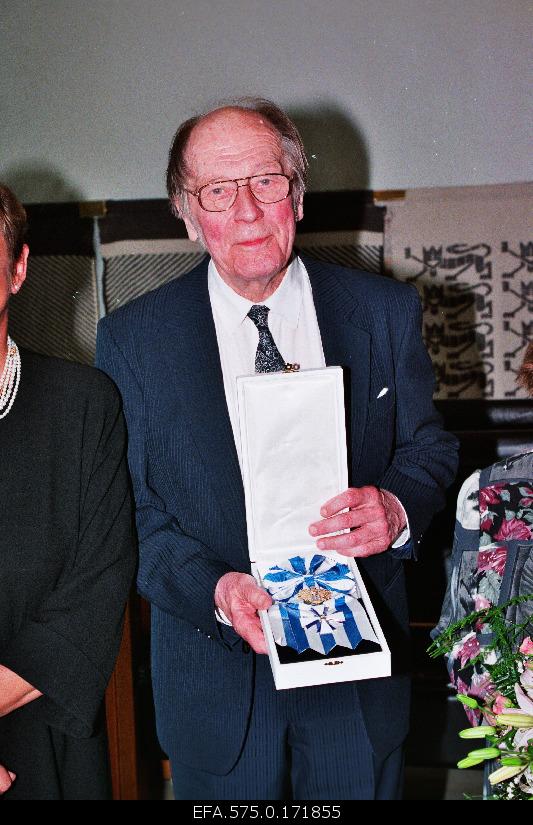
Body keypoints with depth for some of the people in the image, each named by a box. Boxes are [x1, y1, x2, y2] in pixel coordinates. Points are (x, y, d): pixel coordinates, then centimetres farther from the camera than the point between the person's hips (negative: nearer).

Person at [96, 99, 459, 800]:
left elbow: (430, 447, 3)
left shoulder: (386, 313, -4)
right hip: (215, 675, -1)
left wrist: (398, 508, -19)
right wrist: (214, 590, -24)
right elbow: (132, 513, -7)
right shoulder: (131, 339, -7)